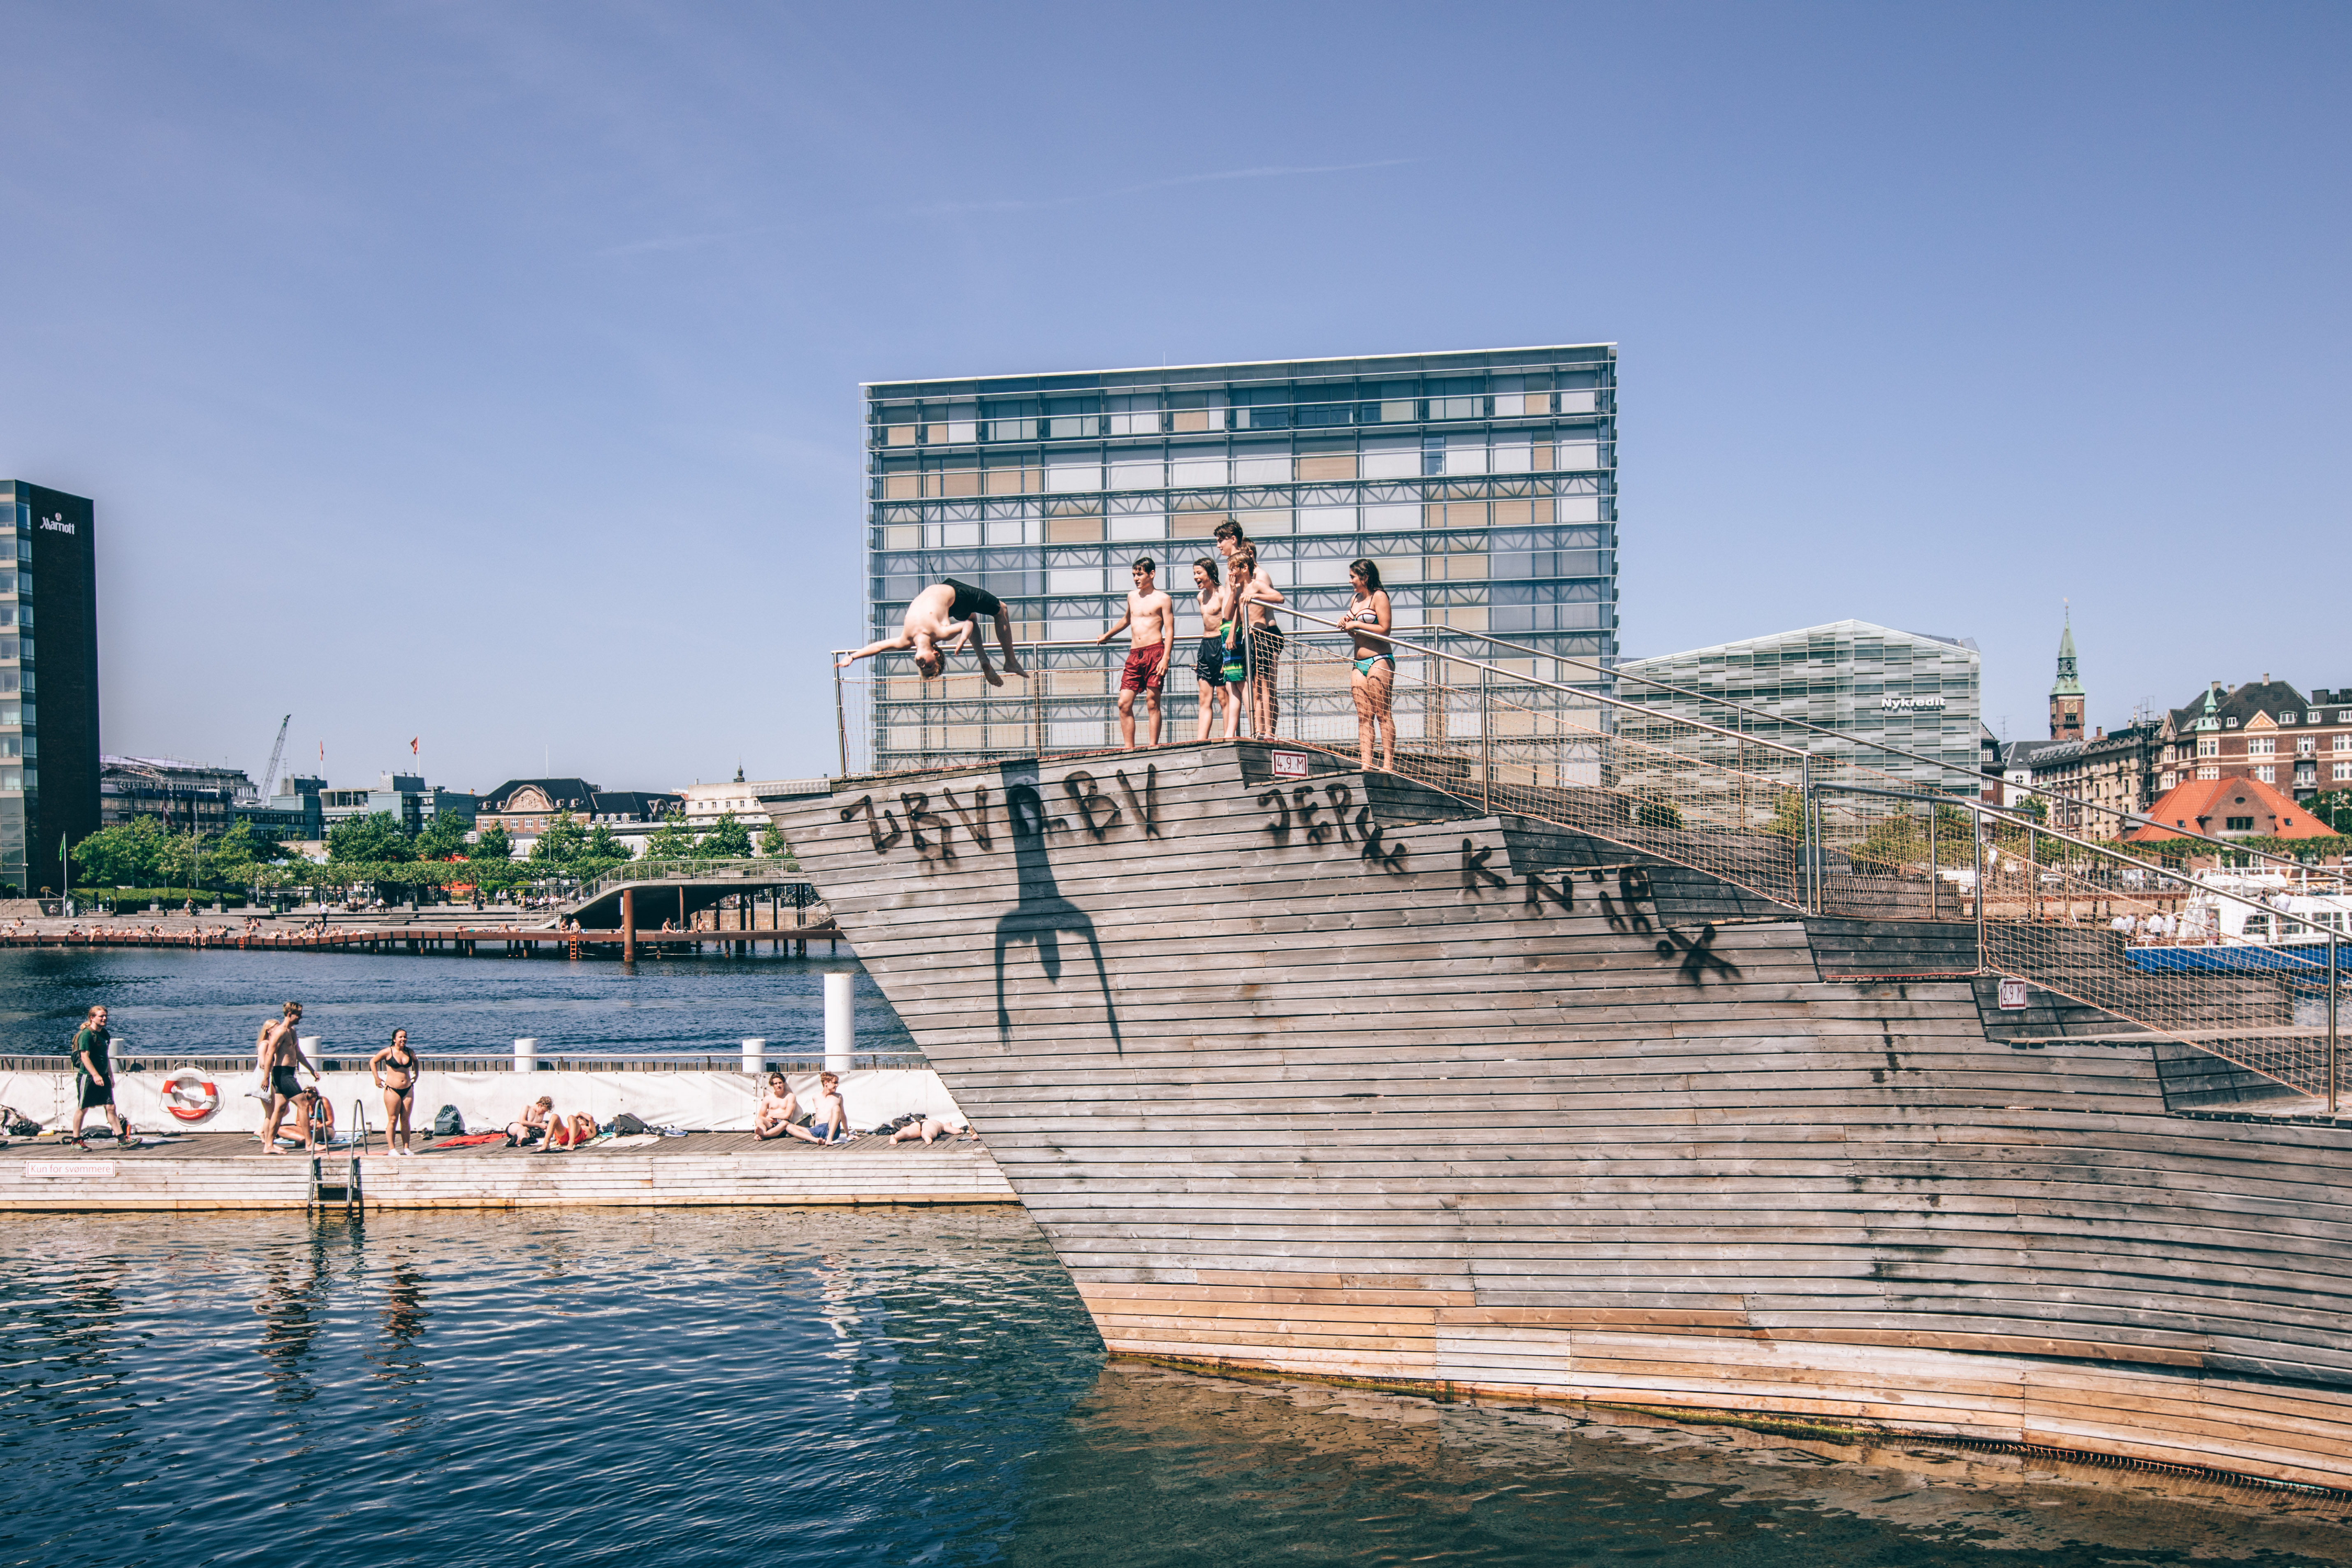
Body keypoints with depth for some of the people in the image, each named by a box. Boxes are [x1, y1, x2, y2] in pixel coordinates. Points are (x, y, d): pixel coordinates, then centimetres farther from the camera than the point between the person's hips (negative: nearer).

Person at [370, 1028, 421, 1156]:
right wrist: (377, 1078, 0)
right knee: (393, 1120, -4)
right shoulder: (388, 1052, -5)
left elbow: (416, 1061, 29)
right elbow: (373, 1062, 5)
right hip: (392, 1090, -4)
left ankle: (406, 1148, 8)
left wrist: (416, 1075, 21)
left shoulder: (410, 1053, 7)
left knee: (406, 1120, 5)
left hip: (408, 1090, 4)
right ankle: (392, 1149, 0)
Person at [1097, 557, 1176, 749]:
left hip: (1155, 652, -5)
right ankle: (1129, 749, 0)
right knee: (1124, 703, -3)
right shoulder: (1132, 596, 18)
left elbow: (1170, 631, -4)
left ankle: (1153, 747, -2)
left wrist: (1165, 658, -16)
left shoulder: (1163, 599, 1)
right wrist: (1107, 636, 48)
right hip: (1134, 654, 6)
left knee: (1152, 703, -6)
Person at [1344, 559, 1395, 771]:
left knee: (1383, 714, -8)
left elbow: (1385, 630, -13)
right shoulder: (1355, 599, 18)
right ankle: (1366, 764, -2)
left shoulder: (1379, 596, -5)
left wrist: (1357, 624, -10)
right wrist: (1346, 624, 4)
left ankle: (1388, 764, -10)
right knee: (1363, 716, 1)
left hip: (1379, 660, -8)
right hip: (1359, 664, 8)